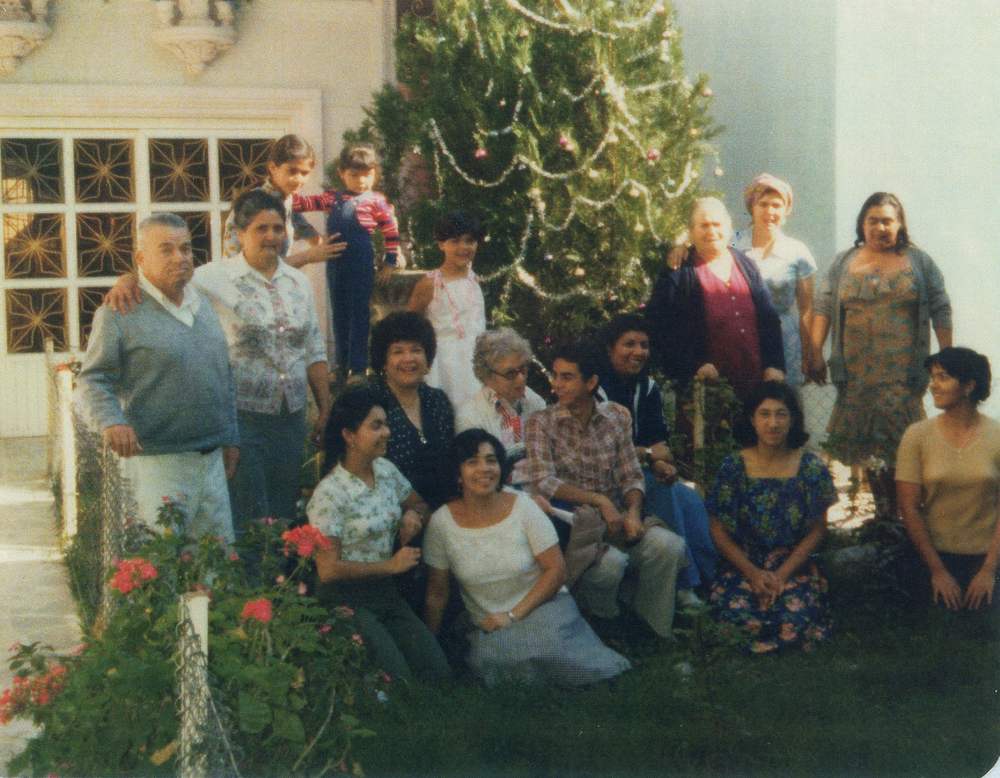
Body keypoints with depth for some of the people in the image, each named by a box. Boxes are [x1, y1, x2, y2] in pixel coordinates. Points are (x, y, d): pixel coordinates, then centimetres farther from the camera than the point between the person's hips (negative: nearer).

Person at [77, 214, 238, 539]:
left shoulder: (203, 304, 15)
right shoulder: (119, 313, -7)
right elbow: (92, 380, -9)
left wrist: (230, 438, 20)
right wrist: (111, 421, -27)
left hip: (212, 461, 7)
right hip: (158, 463, -7)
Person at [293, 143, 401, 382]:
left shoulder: (376, 201, -4)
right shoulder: (333, 198, 8)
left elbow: (391, 233, -2)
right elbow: (309, 202, 11)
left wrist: (389, 262, -3)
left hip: (361, 266, -5)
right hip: (335, 264, 5)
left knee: (359, 315, 0)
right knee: (339, 315, 13)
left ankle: (358, 368, 4)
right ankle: (342, 365, 24)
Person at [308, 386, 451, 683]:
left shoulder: (386, 470, 5)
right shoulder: (329, 493, -16)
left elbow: (420, 505, 24)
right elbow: (328, 569, -17)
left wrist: (413, 515, -1)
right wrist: (391, 565, -13)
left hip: (386, 592, 7)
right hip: (347, 600, -7)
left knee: (439, 672, -11)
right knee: (399, 679, -22)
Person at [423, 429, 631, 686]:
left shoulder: (523, 507, -5)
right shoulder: (442, 522, -4)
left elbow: (557, 570, -6)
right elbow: (436, 593, 4)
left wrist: (513, 615, -13)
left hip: (544, 607, 0)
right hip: (487, 627, 0)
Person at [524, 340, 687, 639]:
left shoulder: (617, 416, 8)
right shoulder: (542, 423, -3)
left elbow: (631, 476, 7)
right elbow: (543, 483, -14)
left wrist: (633, 511, -14)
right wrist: (599, 501, -20)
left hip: (616, 518, 4)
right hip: (572, 523, -4)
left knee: (669, 546, -23)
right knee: (611, 563, -33)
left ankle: (652, 633, -2)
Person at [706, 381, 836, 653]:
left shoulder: (811, 467, 0)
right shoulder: (734, 467, -1)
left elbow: (817, 530, 0)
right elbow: (719, 531, 0)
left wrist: (782, 574, -11)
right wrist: (753, 573, -12)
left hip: (794, 567, 0)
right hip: (742, 567, 0)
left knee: (794, 618, -28)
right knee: (737, 613, -29)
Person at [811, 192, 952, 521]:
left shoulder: (919, 262, 6)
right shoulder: (844, 263, 10)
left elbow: (940, 311, 5)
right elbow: (823, 308, 6)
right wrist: (816, 352, -2)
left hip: (902, 370, -2)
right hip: (857, 369, 2)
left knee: (898, 435, -10)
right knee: (866, 437, 4)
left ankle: (901, 506, 0)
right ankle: (883, 502, 15)